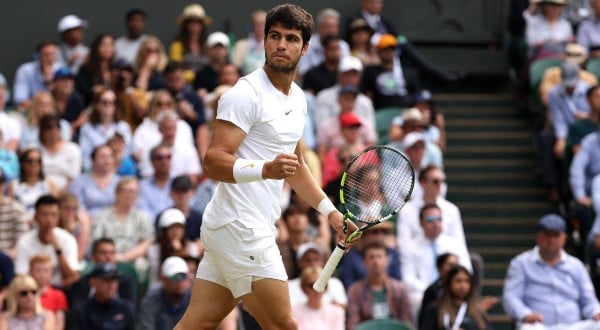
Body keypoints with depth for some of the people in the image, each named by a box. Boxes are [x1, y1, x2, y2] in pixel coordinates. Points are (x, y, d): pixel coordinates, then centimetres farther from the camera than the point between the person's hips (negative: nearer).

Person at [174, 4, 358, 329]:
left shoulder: (298, 98, 16)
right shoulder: (246, 94, -13)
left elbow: (295, 165, 30)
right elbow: (213, 161, -21)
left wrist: (330, 211, 24)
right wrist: (266, 169, -36)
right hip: (240, 226, -9)